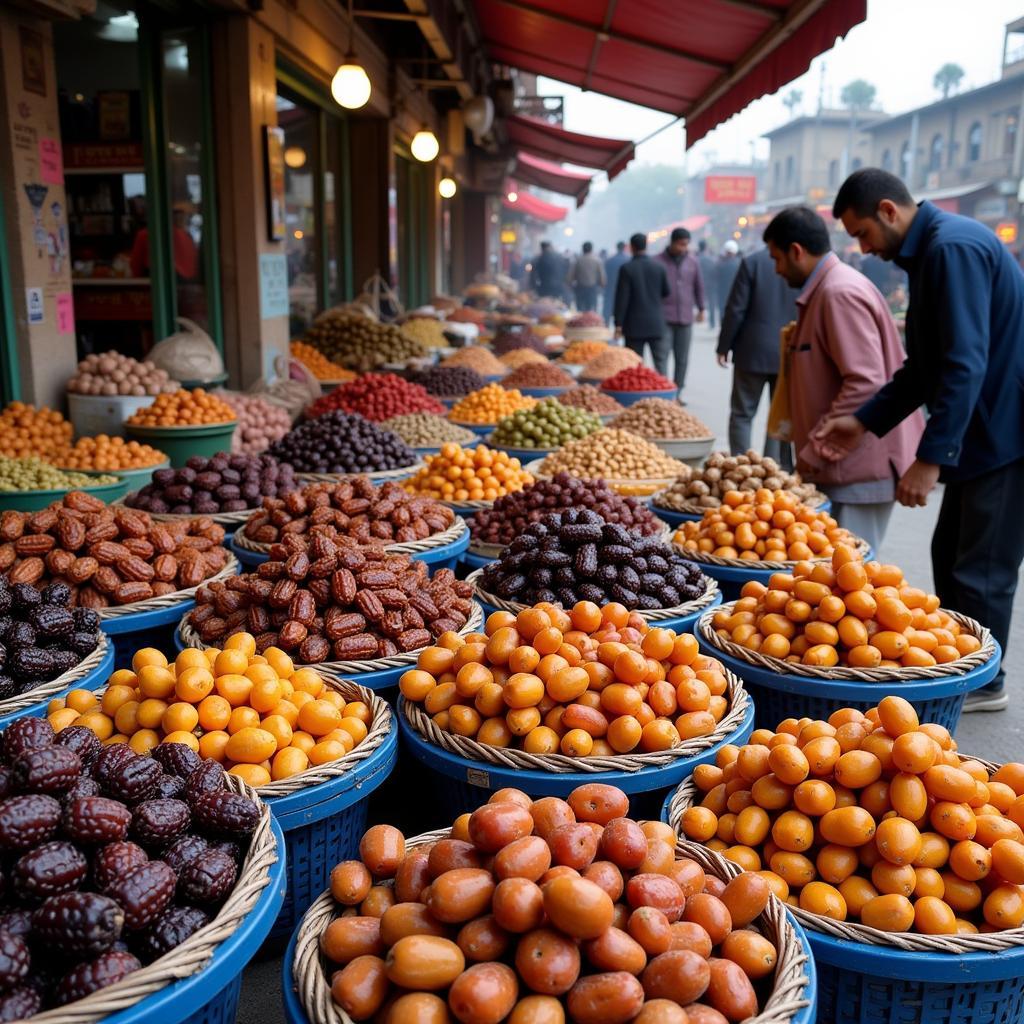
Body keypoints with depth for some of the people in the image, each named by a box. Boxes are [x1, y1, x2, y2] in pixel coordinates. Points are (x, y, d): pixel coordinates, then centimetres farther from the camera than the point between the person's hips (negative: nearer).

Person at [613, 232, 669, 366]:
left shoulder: (626, 268, -8)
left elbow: (622, 298, -9)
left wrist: (618, 324, -5)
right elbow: (666, 293, 11)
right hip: (656, 325, 2)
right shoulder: (659, 267, 1)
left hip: (635, 325, -2)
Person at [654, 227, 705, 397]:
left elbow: (699, 286, 18)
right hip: (663, 318, -4)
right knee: (661, 357, -9)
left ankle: (677, 393, 16)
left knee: (682, 359, 7)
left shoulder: (692, 261, 8)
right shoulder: (658, 262, -3)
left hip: (685, 318, 4)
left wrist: (701, 309, 19)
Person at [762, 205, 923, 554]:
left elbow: (865, 384, -24)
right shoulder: (824, 291, 17)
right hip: (841, 468, 10)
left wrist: (815, 450, -20)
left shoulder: (841, 293, -16)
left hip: (858, 472, -10)